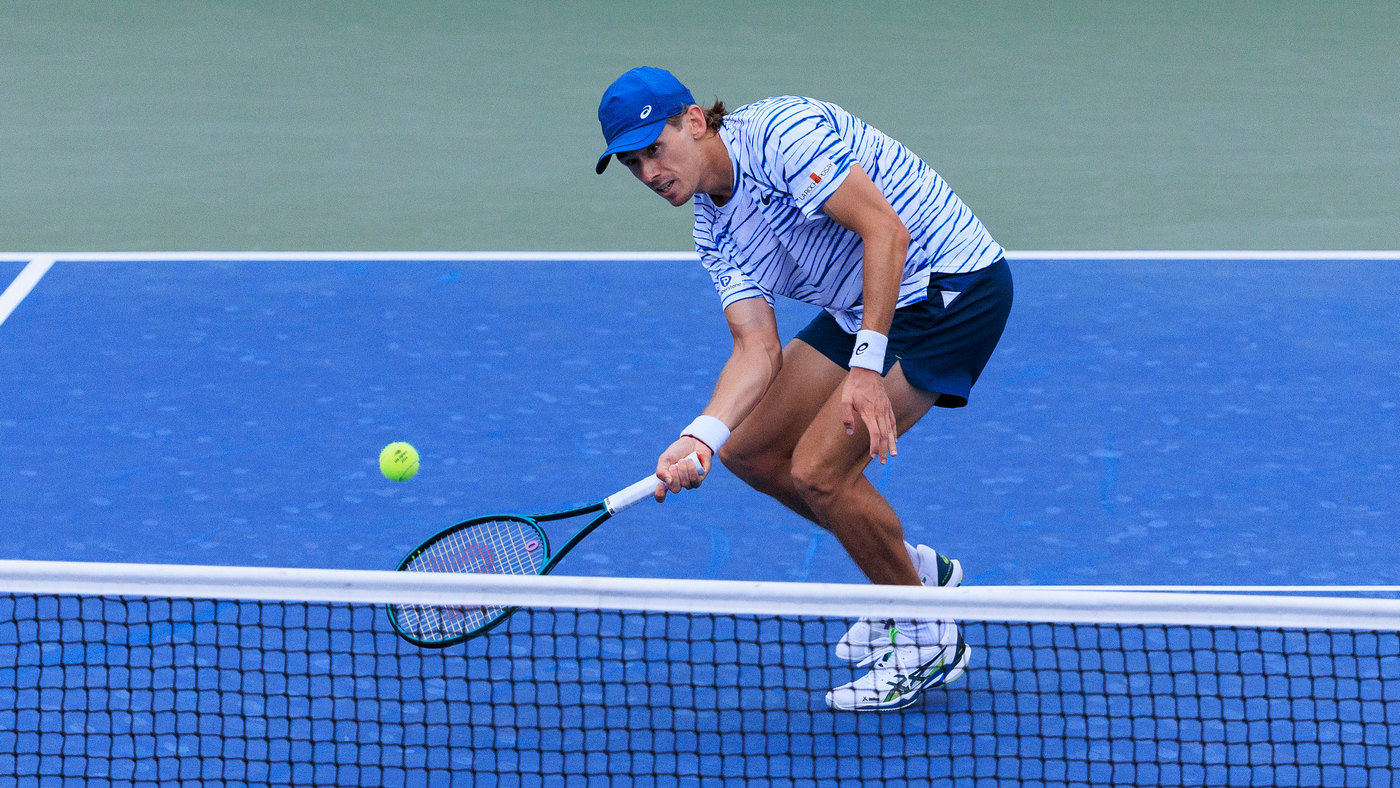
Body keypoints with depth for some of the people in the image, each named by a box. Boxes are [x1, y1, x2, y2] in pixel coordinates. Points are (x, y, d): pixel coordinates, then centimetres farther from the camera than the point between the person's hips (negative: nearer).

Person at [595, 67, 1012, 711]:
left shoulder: (781, 132, -22)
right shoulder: (715, 230, 5)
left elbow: (887, 230, -28)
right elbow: (758, 349, -4)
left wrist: (867, 365, -32)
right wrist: (700, 436, -22)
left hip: (953, 284, -10)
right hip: (862, 308, 10)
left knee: (818, 470, -17)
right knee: (749, 450, 11)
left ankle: (927, 640, 3)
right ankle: (916, 570, 25)